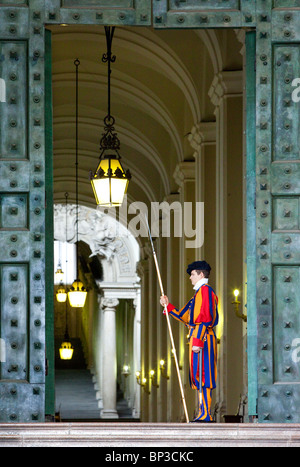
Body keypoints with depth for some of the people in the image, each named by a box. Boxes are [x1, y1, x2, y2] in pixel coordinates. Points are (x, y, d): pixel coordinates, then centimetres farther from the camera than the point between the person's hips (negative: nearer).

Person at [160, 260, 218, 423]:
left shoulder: (205, 290, -10)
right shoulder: (199, 293, 22)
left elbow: (205, 317, -19)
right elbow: (184, 316, 26)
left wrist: (198, 340, -24)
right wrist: (168, 306, 24)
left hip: (202, 337, -10)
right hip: (198, 338, 10)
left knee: (202, 375, -12)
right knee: (199, 375, 9)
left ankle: (206, 414, -14)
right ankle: (203, 414, 11)